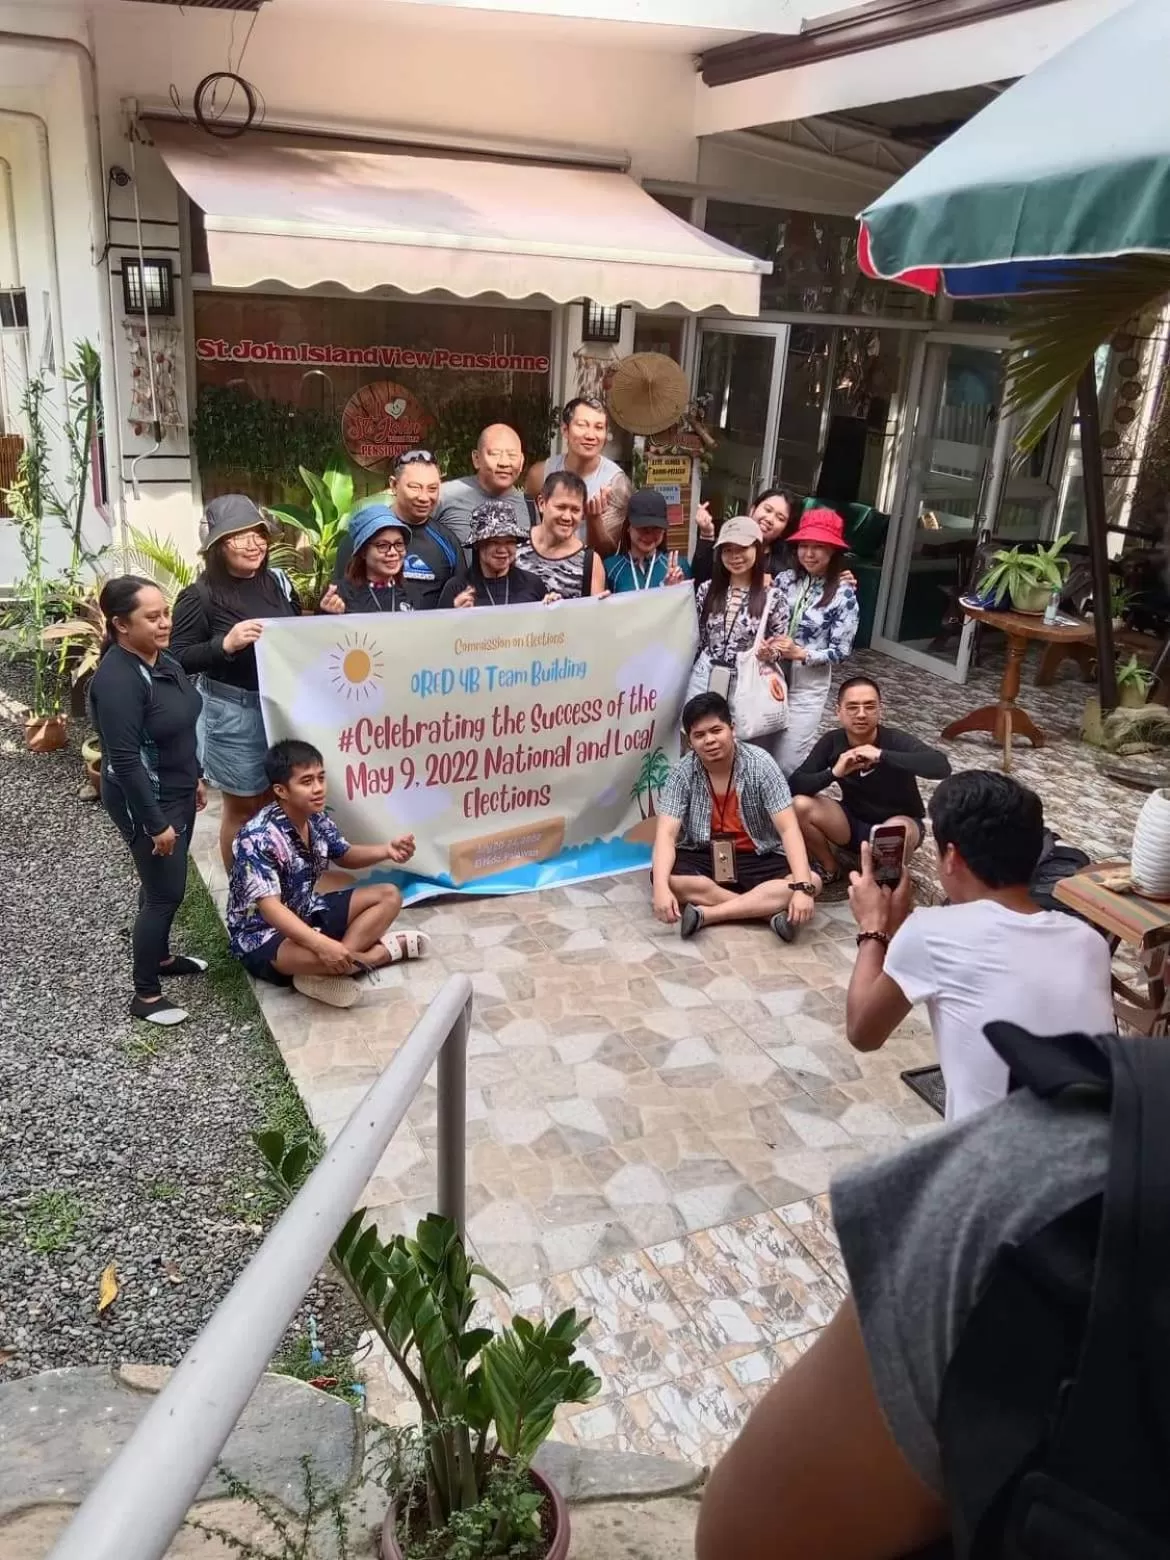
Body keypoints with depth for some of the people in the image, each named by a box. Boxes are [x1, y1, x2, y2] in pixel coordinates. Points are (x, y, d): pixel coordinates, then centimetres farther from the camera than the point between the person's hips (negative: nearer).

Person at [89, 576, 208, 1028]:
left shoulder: (163, 660, 1)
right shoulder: (117, 680, -27)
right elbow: (124, 761, -27)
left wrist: (194, 777, 21)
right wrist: (155, 823, -24)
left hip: (176, 791, 9)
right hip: (145, 801, -9)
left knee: (165, 884, 23)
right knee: (165, 892, 0)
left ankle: (161, 956, 43)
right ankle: (146, 994, 16)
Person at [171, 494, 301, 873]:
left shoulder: (277, 581, 5)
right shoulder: (200, 596, -12)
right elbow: (179, 660, -13)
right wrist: (225, 644, -26)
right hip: (233, 712, -5)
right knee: (243, 805, 8)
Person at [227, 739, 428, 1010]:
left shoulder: (318, 819, -4)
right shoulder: (258, 837, -27)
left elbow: (346, 856, 14)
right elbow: (270, 908, -34)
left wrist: (387, 851, -7)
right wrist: (321, 944, -46)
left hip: (307, 913, 9)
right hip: (262, 934, -9)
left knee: (389, 896, 3)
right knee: (315, 955, -41)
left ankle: (324, 973, -12)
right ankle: (386, 949, -11)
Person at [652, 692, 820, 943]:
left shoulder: (759, 764, -14)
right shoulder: (683, 773, -11)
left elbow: (789, 828, -19)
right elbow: (667, 833, -19)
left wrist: (803, 887, -33)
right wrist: (661, 887, -38)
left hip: (758, 859, 0)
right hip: (702, 859, 0)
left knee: (812, 882, -26)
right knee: (666, 877, -32)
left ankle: (707, 913, -31)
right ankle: (771, 911, -29)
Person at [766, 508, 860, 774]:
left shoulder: (843, 594, -10)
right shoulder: (784, 579, -1)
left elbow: (840, 651, -9)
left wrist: (800, 653, -22)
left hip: (808, 686, -3)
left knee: (787, 762, 2)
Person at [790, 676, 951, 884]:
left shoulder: (896, 740, -23)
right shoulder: (832, 741, -12)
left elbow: (942, 767, -40)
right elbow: (794, 785, -19)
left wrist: (882, 755, -42)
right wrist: (834, 773, -36)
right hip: (853, 823, 3)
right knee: (800, 805, -21)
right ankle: (828, 868, 4)